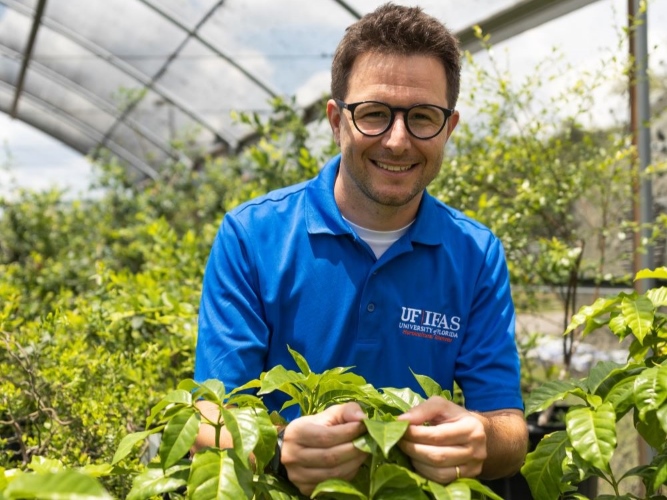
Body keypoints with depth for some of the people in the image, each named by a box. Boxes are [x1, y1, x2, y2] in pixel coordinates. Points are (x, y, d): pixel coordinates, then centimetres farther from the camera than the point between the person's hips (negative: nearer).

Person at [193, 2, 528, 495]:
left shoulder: (478, 257, -2)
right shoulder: (251, 237, -7)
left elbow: (510, 436, -3)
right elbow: (212, 423, -11)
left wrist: (479, 440, -25)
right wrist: (281, 450, -31)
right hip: (278, 489, -1)